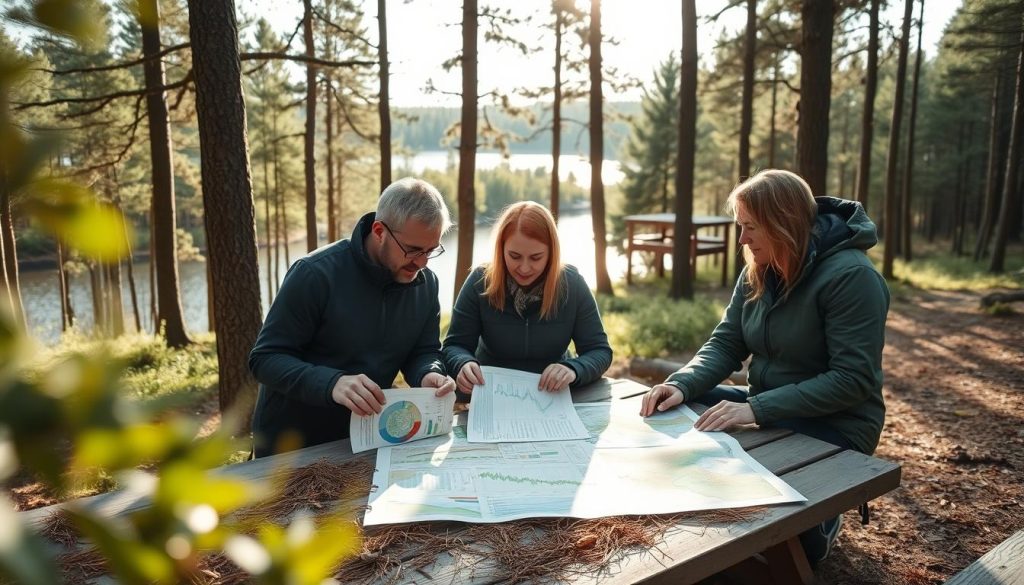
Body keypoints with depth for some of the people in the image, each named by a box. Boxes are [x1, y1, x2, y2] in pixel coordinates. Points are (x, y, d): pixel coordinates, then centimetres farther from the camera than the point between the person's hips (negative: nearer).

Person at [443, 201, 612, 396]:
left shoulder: (572, 285, -8)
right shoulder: (480, 283, -10)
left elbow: (600, 350, -5)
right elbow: (454, 346, -5)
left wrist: (573, 369, -28)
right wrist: (465, 364, -29)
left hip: (554, 397, 1)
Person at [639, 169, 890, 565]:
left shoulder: (851, 276, -22)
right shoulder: (758, 272, 2)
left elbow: (852, 380, -26)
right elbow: (725, 344, 0)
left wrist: (758, 409, -32)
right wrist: (683, 385, -20)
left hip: (833, 427, -7)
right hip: (768, 410, 7)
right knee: (679, 406, -4)